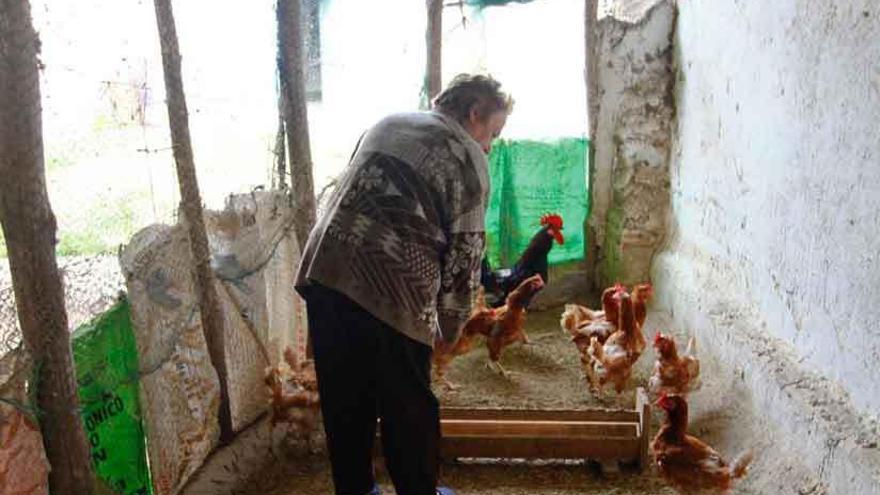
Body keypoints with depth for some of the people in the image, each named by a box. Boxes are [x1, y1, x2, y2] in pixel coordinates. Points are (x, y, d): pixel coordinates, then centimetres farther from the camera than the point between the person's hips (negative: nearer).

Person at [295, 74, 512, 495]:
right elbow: (465, 251, 4)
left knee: (345, 398, 18)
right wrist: (450, 328, 15)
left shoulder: (386, 124, 23)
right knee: (409, 406, 13)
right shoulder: (469, 157, 6)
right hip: (391, 288, -6)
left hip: (323, 271, 6)